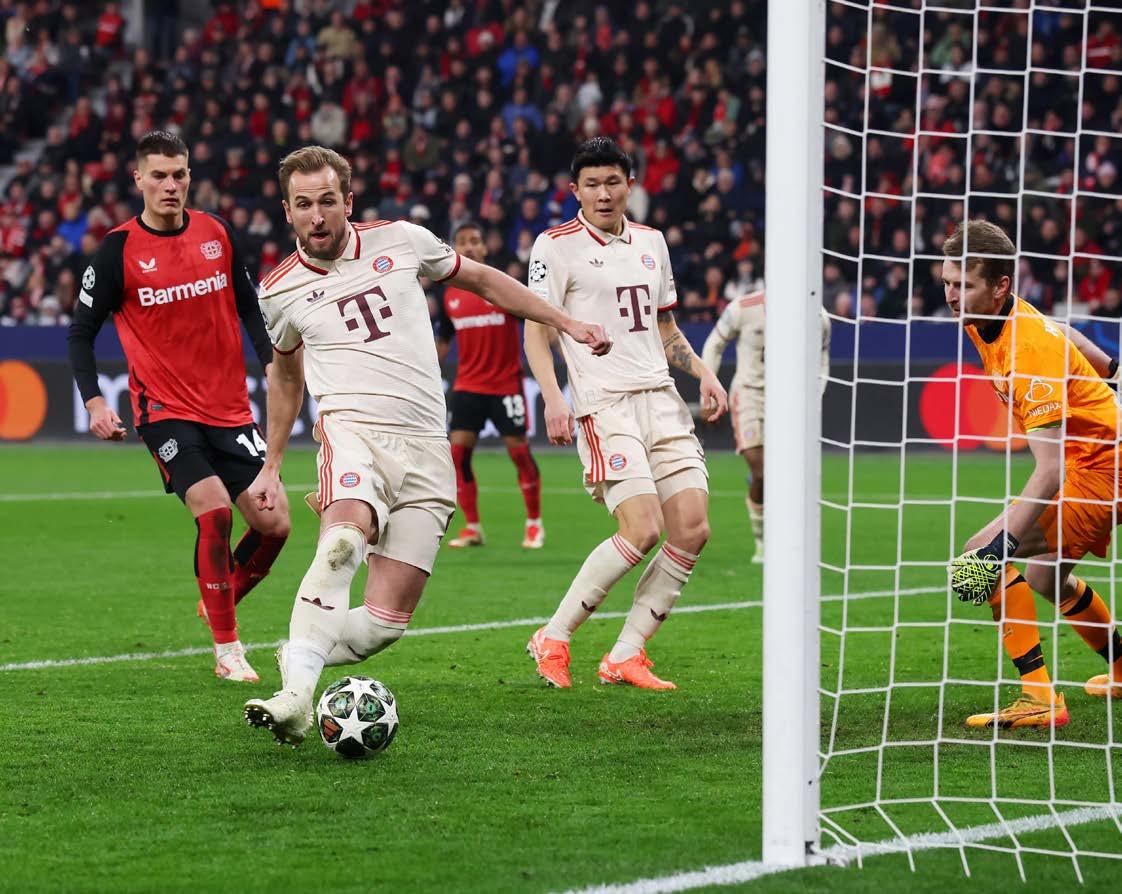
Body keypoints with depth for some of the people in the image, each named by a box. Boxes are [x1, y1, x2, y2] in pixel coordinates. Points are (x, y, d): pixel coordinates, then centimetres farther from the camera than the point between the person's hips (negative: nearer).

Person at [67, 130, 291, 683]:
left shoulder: (217, 233, 5)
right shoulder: (119, 249, -6)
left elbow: (247, 306, 17)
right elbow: (81, 332, -1)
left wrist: (271, 361, 2)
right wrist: (94, 402, -14)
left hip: (230, 407, 4)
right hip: (165, 410, -4)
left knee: (274, 523, -2)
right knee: (214, 508, -22)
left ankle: (218, 604, 27)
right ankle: (227, 650, -11)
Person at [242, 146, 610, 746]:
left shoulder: (400, 241, 7)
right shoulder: (280, 291, 9)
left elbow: (480, 279, 23)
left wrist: (565, 323, 24)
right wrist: (271, 467, 32)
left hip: (426, 451, 2)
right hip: (352, 428, -2)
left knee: (385, 623, -11)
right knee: (343, 539, -36)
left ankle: (301, 657, 12)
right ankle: (296, 696, -44)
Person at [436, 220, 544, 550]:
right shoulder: (450, 296, 5)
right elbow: (443, 342, 18)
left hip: (506, 384, -3)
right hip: (467, 385, 3)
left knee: (519, 450, -2)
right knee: (459, 451, -7)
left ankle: (534, 523, 16)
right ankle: (472, 528, 4)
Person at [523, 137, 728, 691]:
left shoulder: (651, 242, 18)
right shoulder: (557, 245, -1)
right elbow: (536, 331, -4)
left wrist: (703, 373, 13)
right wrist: (553, 399, -18)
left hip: (662, 400, 7)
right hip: (605, 406, -6)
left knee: (692, 530, -6)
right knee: (643, 530, -19)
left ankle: (624, 657, 3)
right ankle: (553, 640, -3)